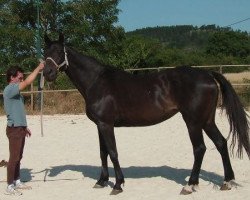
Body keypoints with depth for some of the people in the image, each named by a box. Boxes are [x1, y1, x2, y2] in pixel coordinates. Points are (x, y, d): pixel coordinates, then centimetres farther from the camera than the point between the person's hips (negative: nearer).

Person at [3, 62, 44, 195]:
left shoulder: (16, 92, 15)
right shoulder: (9, 89, -15)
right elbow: (28, 82, -27)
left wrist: (24, 127, 21)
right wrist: (39, 68, -18)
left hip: (19, 128, 10)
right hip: (14, 129, -10)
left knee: (18, 157, 15)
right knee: (14, 158, -5)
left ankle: (17, 182, 24)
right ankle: (10, 187, 0)